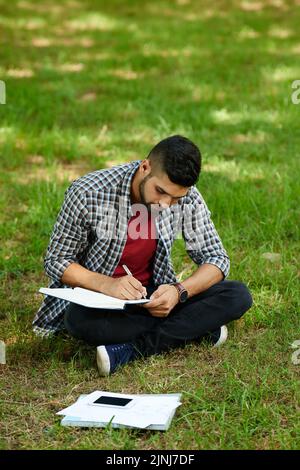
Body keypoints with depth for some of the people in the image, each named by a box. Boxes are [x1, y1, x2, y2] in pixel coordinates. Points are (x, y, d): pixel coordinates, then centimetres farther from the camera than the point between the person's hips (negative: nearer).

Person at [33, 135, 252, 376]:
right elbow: (55, 261, -13)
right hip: (95, 295, -3)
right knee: (79, 319, -39)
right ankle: (198, 330, -23)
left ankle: (130, 350, -25)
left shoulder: (187, 197, -12)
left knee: (238, 296, -19)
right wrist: (106, 284, -31)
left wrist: (180, 291, -27)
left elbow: (217, 258, -7)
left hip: (153, 295, 3)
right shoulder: (88, 193, -21)